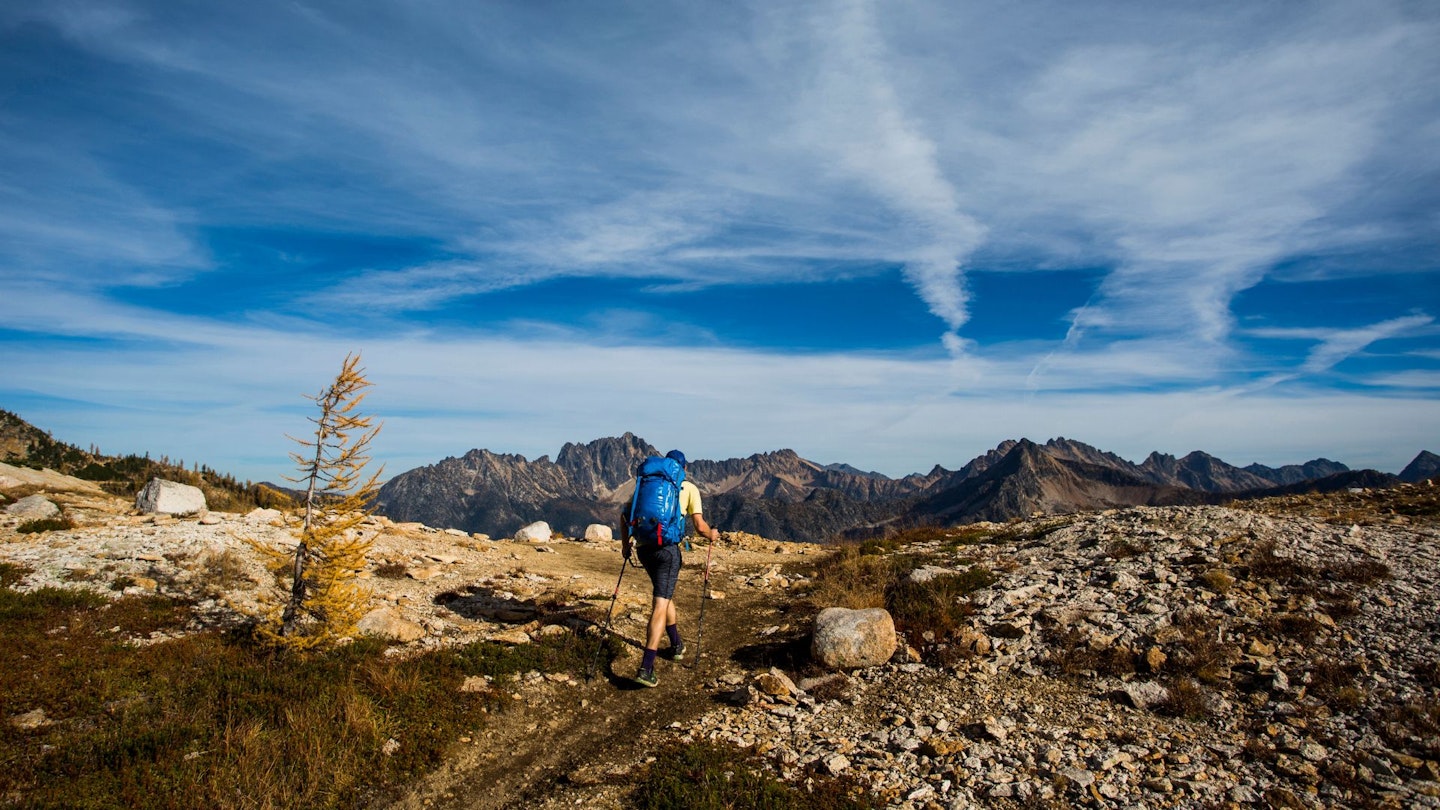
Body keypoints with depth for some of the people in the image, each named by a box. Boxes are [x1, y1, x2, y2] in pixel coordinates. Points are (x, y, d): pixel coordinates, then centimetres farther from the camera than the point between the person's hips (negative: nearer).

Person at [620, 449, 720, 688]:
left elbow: (625, 513, 13)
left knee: (665, 595, 25)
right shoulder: (689, 488, 8)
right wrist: (712, 535, 21)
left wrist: (625, 542, 24)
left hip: (643, 547, 4)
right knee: (660, 605, -4)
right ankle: (646, 668, -13)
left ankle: (677, 645, 39)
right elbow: (700, 527, 1)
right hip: (667, 547, -4)